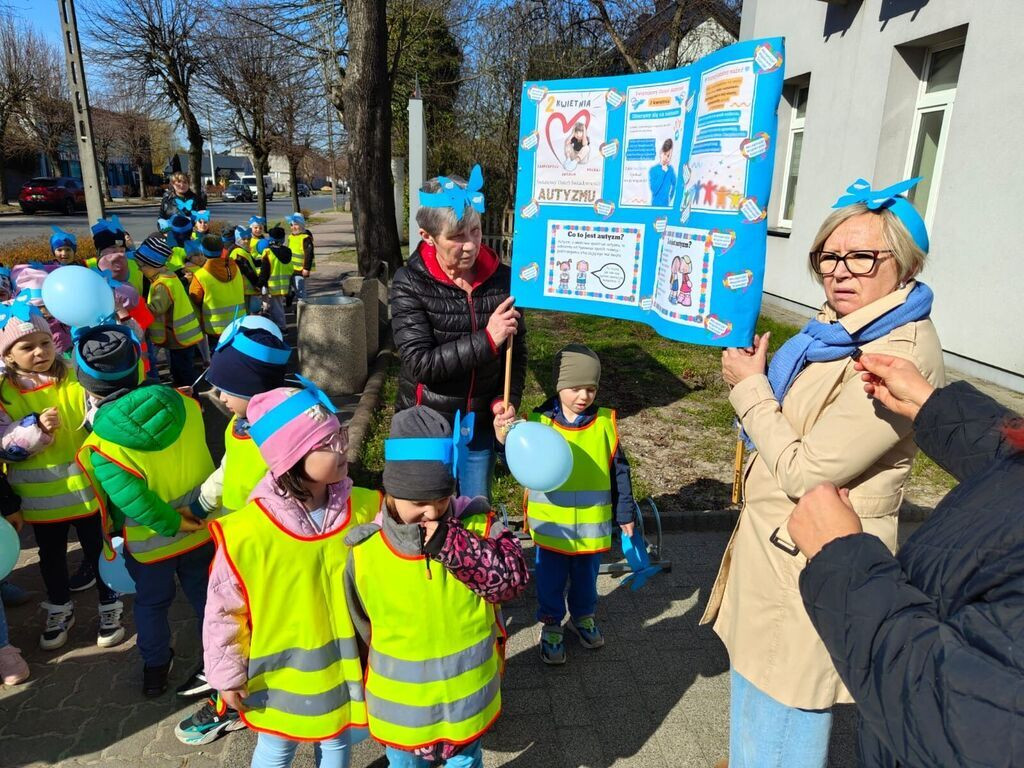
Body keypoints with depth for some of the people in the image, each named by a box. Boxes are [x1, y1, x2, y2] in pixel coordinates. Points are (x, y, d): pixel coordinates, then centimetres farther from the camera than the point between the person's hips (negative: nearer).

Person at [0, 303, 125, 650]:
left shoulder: (76, 378, -9)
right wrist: (37, 428, -27)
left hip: (84, 486, -2)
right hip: (40, 495, 2)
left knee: (97, 549, 13)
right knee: (51, 556, 22)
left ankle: (110, 607, 32)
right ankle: (59, 609, 44)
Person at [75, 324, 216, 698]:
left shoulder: (101, 448, -27)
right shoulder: (183, 406, -20)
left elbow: (135, 503, -29)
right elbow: (199, 458, -7)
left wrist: (173, 524, -13)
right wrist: (193, 514, 6)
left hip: (150, 544, -2)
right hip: (202, 530, 2)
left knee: (151, 602, 25)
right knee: (204, 594, 22)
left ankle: (155, 667, 44)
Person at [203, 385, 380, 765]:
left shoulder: (366, 510, -17)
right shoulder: (246, 533, -26)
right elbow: (224, 609, -11)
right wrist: (227, 674, -2)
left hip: (346, 663, 2)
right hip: (281, 670, -2)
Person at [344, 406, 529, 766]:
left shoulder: (477, 525, -15)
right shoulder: (364, 551, -16)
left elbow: (513, 576, -25)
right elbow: (357, 630, -3)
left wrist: (451, 545, -32)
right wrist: (360, 692, 9)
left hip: (467, 697, 1)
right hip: (400, 706, 0)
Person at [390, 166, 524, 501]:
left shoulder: (501, 278, -5)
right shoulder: (410, 284, -13)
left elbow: (516, 351, 5)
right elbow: (419, 363, -22)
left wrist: (508, 400, -8)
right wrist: (485, 340, -28)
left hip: (480, 426, 3)